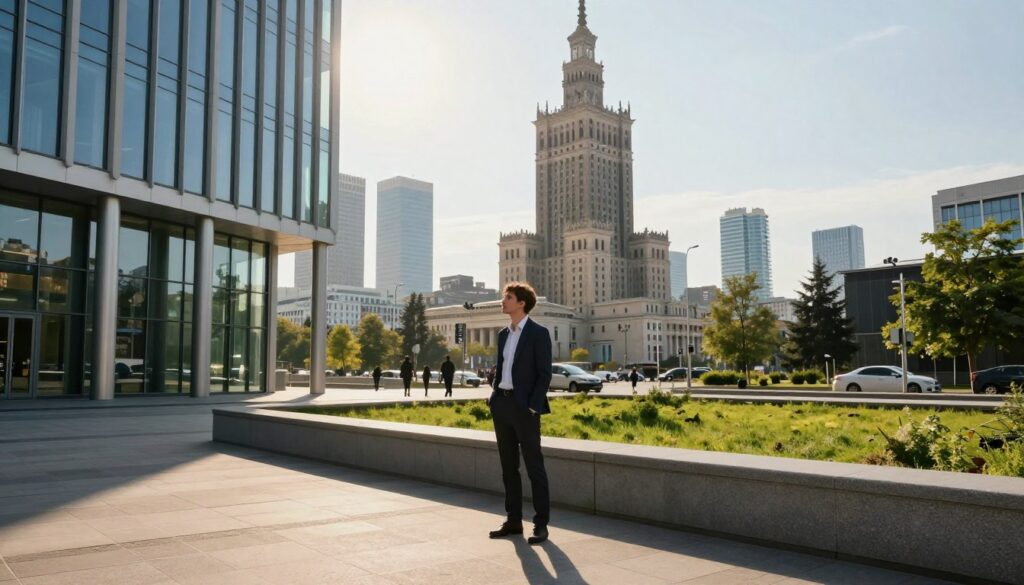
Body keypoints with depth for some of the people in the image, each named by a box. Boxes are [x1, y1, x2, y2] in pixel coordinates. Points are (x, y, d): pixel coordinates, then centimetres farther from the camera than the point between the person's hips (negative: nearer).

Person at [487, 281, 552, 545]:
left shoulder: (538, 333, -6)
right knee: (508, 466, 11)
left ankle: (541, 524, 6)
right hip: (501, 404, 7)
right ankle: (513, 520, 20)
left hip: (524, 406, -7)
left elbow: (545, 374, -10)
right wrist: (493, 396, 8)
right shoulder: (503, 334, 14)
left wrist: (532, 407, -16)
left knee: (534, 466, -1)